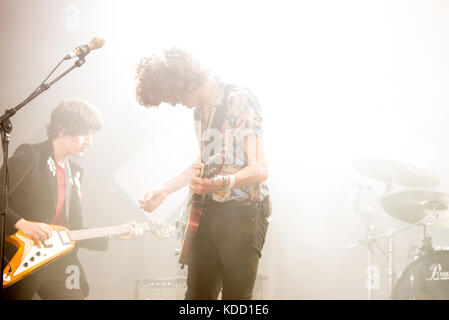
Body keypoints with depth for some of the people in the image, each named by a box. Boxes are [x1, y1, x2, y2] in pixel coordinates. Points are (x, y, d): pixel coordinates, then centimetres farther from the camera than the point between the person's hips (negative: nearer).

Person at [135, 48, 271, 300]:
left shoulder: (239, 100, -15)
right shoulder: (200, 109, 11)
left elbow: (260, 169, -21)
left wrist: (224, 182, -39)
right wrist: (164, 190, 22)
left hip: (244, 213, -8)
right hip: (208, 213, 8)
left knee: (236, 296, -7)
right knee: (198, 295, 7)